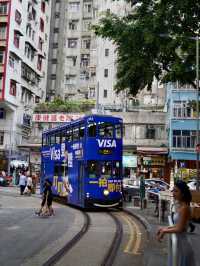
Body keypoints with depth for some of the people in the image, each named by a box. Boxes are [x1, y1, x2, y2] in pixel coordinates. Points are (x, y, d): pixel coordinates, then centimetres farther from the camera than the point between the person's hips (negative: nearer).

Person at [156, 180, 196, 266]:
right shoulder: (180, 206, 4)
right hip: (178, 242, 8)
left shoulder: (184, 208, -22)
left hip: (181, 244, -8)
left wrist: (164, 231, -13)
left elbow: (179, 229, -22)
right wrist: (166, 228, 4)